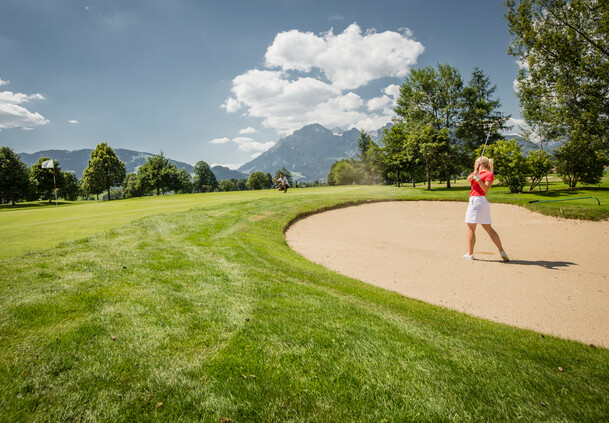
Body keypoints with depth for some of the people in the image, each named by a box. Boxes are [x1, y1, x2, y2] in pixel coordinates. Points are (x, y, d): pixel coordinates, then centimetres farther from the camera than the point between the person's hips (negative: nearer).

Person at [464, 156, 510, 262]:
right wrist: (474, 174, -17)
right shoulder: (477, 173, 22)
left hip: (477, 200, -9)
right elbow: (468, 179, 2)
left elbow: (486, 189, -14)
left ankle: (470, 254, -1)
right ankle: (502, 251, 5)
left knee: (470, 228, -4)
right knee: (488, 228, 7)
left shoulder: (489, 174, -1)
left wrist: (478, 179, -27)